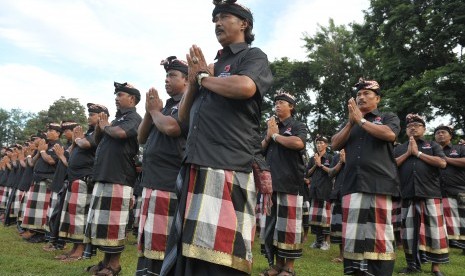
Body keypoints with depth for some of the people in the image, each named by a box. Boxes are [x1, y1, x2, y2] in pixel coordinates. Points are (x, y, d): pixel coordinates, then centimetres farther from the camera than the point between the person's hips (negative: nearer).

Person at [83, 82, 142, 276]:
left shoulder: (134, 118, -3)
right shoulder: (117, 118, 23)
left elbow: (120, 133, -24)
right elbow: (98, 141, 26)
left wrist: (105, 126, -3)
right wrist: (99, 126, 7)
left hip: (119, 176, -9)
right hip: (103, 175, 9)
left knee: (113, 221, -6)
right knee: (103, 219, 10)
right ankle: (106, 260, 20)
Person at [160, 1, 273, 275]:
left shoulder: (253, 56, 6)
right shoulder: (213, 66, 26)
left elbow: (245, 87, -19)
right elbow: (184, 115, 25)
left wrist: (204, 77, 0)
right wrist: (194, 80, 7)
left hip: (227, 167, -7)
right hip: (195, 167, 8)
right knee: (188, 252, 10)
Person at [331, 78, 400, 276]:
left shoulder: (388, 117, 13)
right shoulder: (349, 123, 24)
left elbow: (389, 134, -10)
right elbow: (335, 145, 10)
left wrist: (361, 120, -3)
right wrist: (351, 122, -1)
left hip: (379, 182, -3)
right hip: (352, 183, 4)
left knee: (380, 230, -4)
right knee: (352, 230, 1)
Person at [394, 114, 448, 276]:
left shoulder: (432, 145, 11)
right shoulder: (399, 149, 17)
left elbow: (442, 163, -5)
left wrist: (418, 153, -5)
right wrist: (408, 153, -3)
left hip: (430, 193, -2)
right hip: (407, 194, 2)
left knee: (434, 230, -3)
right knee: (409, 230, 5)